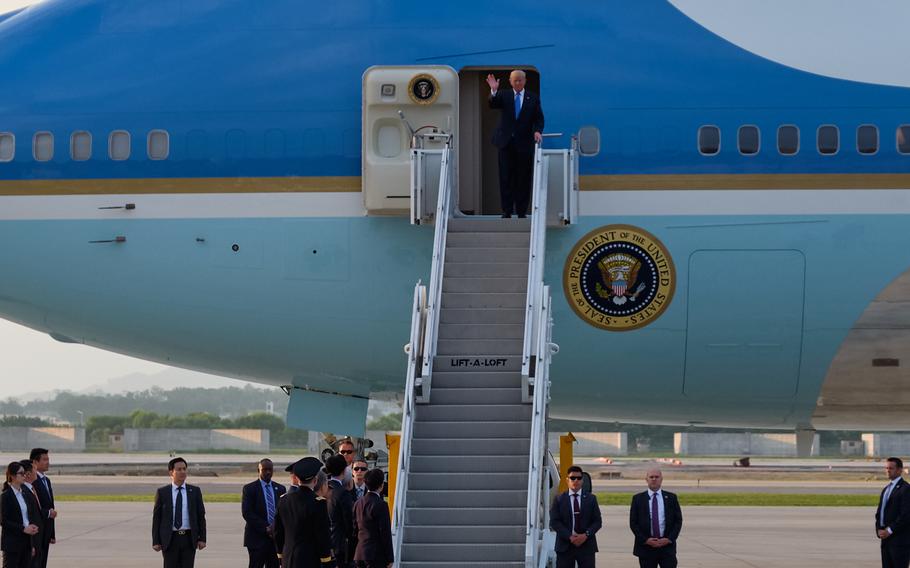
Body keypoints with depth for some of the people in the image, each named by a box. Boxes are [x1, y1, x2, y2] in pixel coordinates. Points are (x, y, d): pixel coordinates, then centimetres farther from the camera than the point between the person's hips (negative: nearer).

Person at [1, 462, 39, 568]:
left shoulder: (24, 494, 13)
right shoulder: (6, 496, -9)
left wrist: (33, 544, 13)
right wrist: (23, 529, -20)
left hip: (26, 541, 7)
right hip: (12, 542, -7)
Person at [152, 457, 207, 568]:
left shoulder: (195, 491, 6)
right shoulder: (162, 492, 2)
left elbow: (201, 516, 7)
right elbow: (156, 518, 2)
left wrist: (202, 538, 1)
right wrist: (156, 541, -3)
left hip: (189, 539, 1)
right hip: (170, 539, -1)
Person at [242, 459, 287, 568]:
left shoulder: (280, 489, 13)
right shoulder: (249, 488, -1)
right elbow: (247, 513, -9)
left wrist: (277, 527, -10)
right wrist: (265, 528, -15)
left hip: (276, 537, 4)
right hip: (257, 538, -4)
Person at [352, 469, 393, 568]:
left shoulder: (358, 504, 9)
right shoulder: (381, 505, -13)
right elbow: (386, 533, -13)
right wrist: (390, 559, -8)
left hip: (359, 554, 7)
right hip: (377, 555, -7)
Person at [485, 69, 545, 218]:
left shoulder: (533, 99, 7)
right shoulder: (503, 95, 6)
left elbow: (539, 119, 5)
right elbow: (492, 104, -11)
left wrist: (537, 131, -14)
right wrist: (494, 91, -30)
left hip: (524, 144, 0)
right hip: (506, 143, 0)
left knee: (524, 179, 1)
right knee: (505, 178, 1)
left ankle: (522, 212, 7)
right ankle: (506, 211, 5)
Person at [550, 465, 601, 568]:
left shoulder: (591, 499, 9)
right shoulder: (559, 499, 5)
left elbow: (597, 521, 6)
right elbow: (554, 522, -2)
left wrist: (586, 535, -12)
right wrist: (569, 536, -14)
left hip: (586, 545, 1)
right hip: (565, 546, -1)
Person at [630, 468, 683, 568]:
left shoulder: (671, 498, 8)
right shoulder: (638, 499, 6)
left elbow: (678, 521, 6)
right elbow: (633, 523, 2)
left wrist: (669, 539, -7)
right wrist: (645, 540, -9)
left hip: (667, 546, 0)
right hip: (646, 547, 0)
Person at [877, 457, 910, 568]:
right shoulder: (886, 489, 18)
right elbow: (879, 512, 19)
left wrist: (890, 530, -15)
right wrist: (879, 529, 3)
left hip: (900, 539, -9)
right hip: (886, 538, 9)